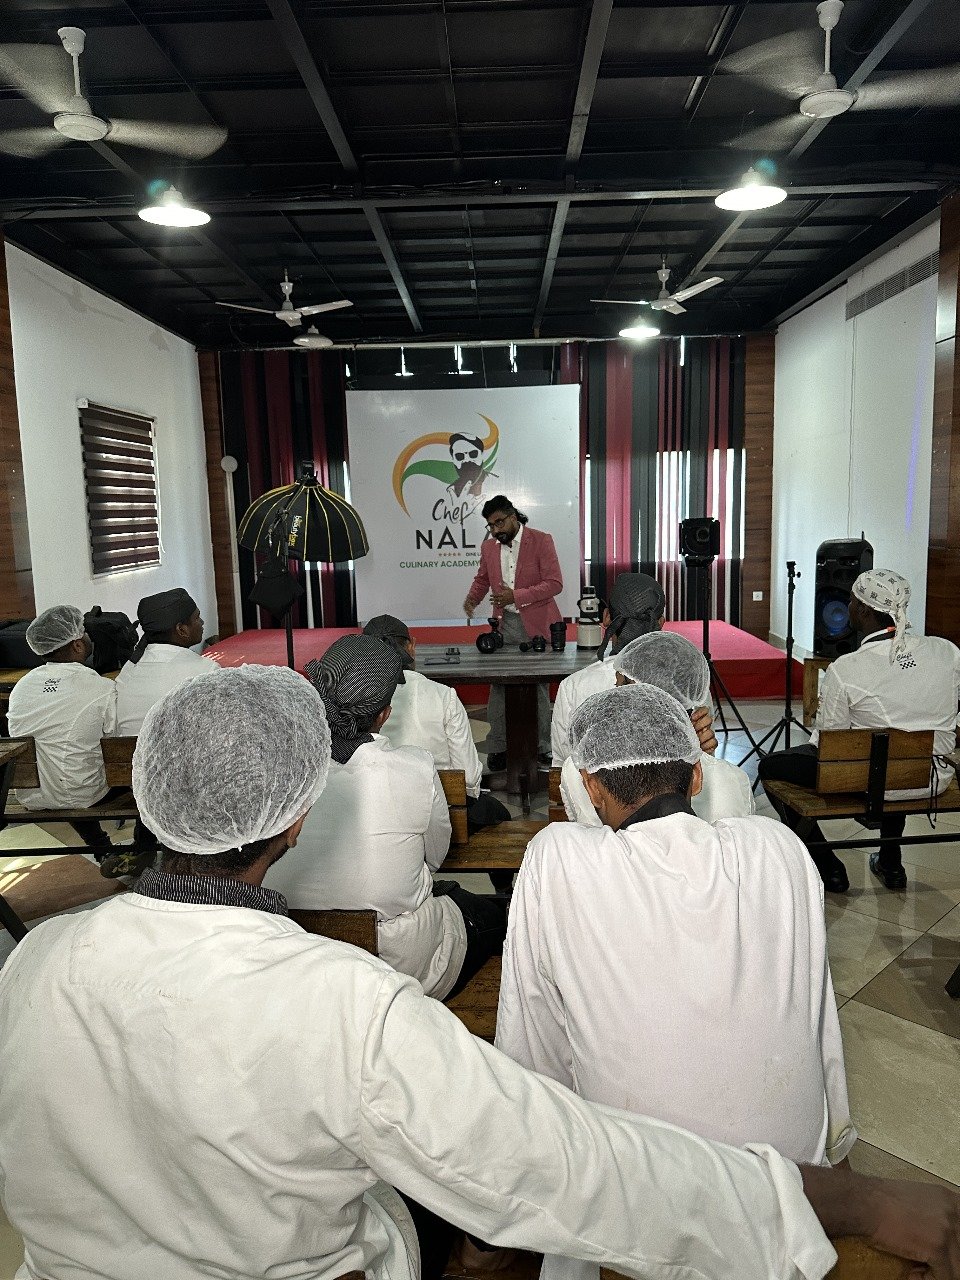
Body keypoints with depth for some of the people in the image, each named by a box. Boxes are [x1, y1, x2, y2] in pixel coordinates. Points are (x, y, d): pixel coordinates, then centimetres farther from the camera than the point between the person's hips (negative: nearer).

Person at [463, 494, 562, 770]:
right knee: (498, 688, 3)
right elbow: (482, 578, 24)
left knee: (538, 688, 6)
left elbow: (554, 583, -12)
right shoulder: (488, 547, 9)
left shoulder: (541, 541, -7)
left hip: (535, 625, -4)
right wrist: (472, 598, 2)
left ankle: (542, 748, 17)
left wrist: (516, 596, -20)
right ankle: (497, 749, 12)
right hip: (503, 625, 4)